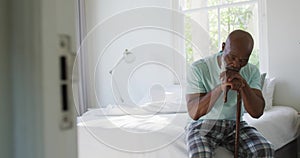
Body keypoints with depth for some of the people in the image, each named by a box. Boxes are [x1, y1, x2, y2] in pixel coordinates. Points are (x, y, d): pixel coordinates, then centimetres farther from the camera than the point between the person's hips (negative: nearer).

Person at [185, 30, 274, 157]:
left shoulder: (252, 71, -1)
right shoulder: (198, 68, -14)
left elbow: (257, 112, -9)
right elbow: (194, 113, -21)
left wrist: (244, 85, -27)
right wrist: (220, 87, -34)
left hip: (235, 125, 4)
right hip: (203, 124, -3)